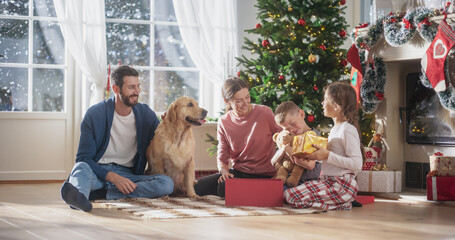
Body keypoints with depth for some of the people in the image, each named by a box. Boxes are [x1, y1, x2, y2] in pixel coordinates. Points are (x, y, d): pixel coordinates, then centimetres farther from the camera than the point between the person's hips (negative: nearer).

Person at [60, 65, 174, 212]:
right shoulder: (95, 114, -3)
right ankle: (78, 196, -70)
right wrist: (113, 177, -23)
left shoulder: (146, 114, 6)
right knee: (82, 167, -35)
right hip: (99, 172, -2)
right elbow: (84, 158, -7)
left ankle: (102, 193, -36)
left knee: (167, 184, -26)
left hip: (128, 175, 2)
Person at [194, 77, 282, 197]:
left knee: (224, 188, -30)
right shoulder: (224, 122, 3)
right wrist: (224, 171, -17)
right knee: (197, 187, -12)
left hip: (263, 175, -5)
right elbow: (222, 156, 6)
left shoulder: (265, 112, -7)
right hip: (237, 172, 5)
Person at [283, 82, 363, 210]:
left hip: (342, 185, -10)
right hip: (329, 181, 10)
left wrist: (327, 155, -20)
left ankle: (340, 205, -10)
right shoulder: (335, 129, 17)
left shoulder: (348, 130, -13)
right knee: (286, 193, 4)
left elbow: (357, 164, -20)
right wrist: (316, 154, 7)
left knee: (291, 196, -20)